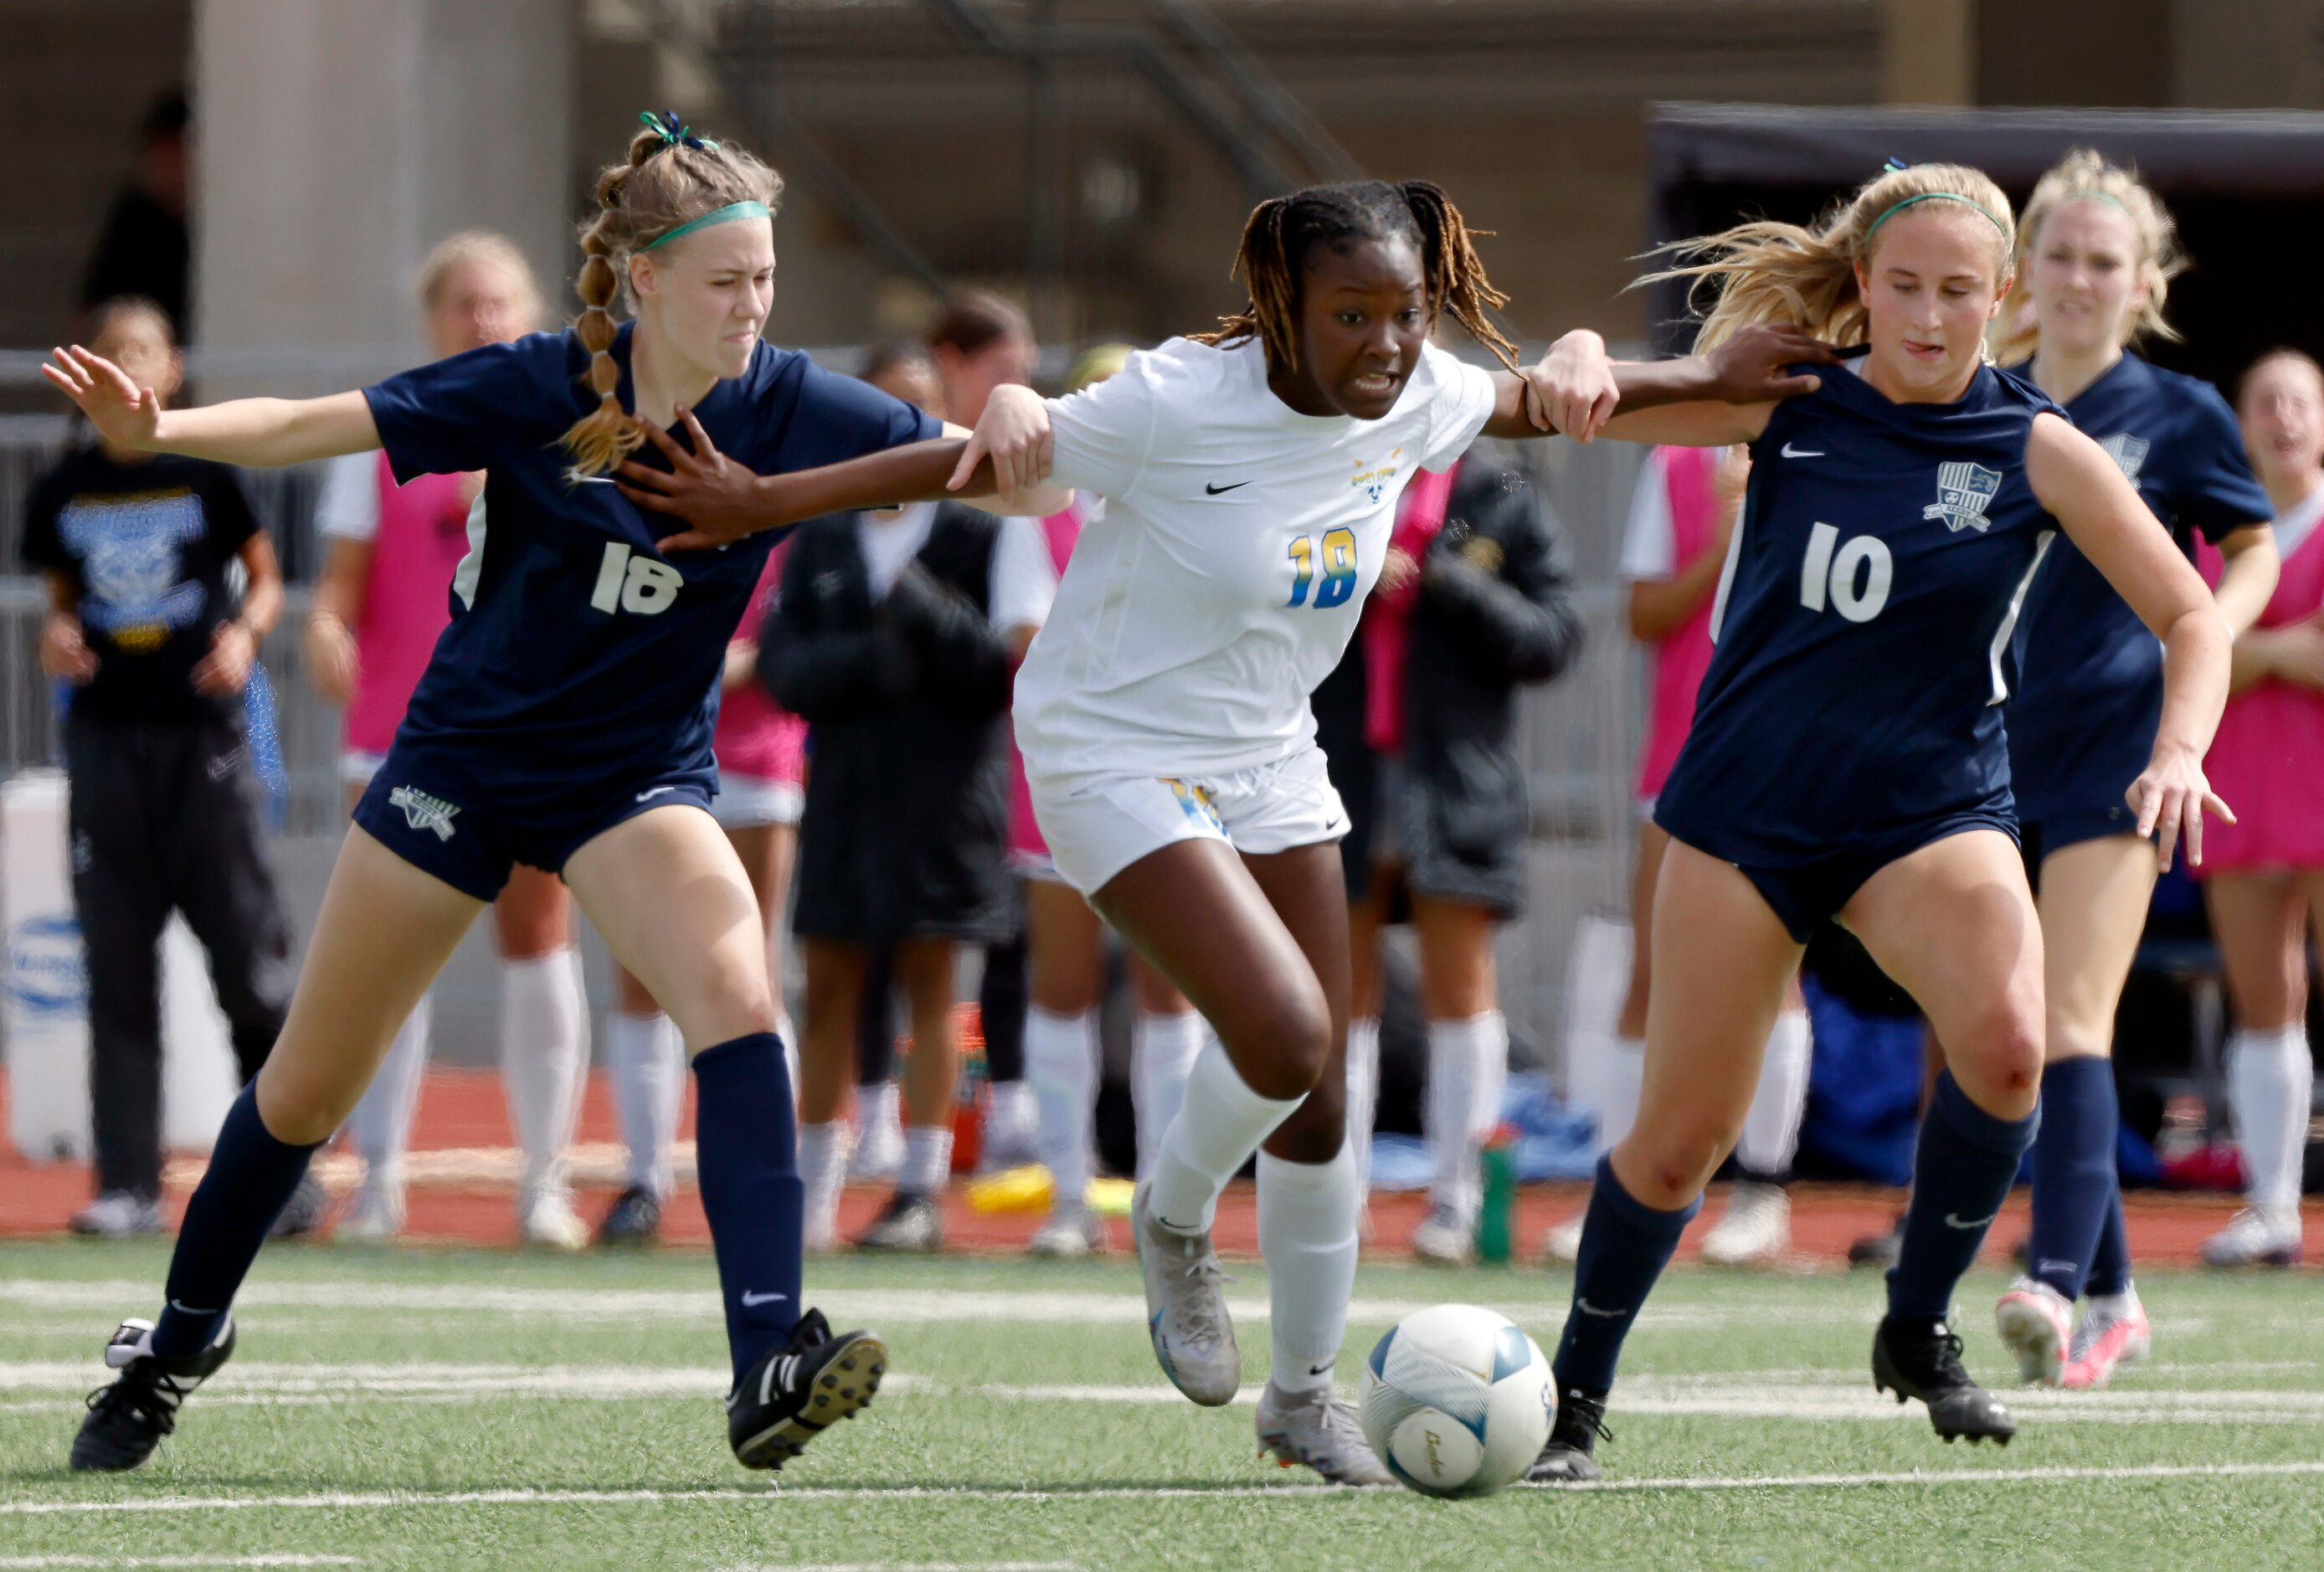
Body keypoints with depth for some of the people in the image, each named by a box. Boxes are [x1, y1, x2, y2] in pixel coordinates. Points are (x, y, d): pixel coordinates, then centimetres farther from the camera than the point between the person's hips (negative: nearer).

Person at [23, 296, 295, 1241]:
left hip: (202, 734, -2)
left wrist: (244, 633, -12)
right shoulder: (64, 492, 7)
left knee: (246, 955, -6)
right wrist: (58, 637, -3)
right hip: (105, 736, 2)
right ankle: (128, 1184, 3)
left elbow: (266, 579, 8)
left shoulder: (206, 475, 0)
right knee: (117, 970, 1)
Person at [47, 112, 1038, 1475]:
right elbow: (317, 427, -15)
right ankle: (180, 1340, 36)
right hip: (467, 755, 0)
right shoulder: (537, 389, -16)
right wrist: (155, 428, -31)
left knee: (737, 999, -30)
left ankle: (771, 1364, -36)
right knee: (308, 1089, 11)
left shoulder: (789, 409, -13)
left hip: (641, 776, 0)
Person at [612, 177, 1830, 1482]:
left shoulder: (1415, 399, -8)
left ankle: (1307, 1396, 23)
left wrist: (1707, 380, 13)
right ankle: (1176, 1224, 9)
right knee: (1284, 1032, -23)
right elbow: (981, 459, -16)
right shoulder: (1179, 405, -26)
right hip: (1115, 754, -6)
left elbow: (1527, 397, 14)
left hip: (1270, 761, 7)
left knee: (1319, 1098, 6)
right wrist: (762, 505, -14)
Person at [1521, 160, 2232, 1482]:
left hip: (1933, 807, -1)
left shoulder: (2037, 449, -5)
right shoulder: (1788, 407, -2)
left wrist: (2179, 753, -20)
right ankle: (1575, 1397, 23)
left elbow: (2192, 616, -2)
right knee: (1681, 1137, 0)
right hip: (1748, 808, 1)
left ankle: (1920, 1328, -7)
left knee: (2006, 1041, -29)